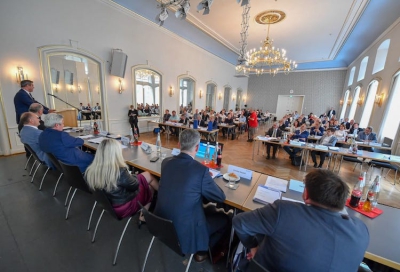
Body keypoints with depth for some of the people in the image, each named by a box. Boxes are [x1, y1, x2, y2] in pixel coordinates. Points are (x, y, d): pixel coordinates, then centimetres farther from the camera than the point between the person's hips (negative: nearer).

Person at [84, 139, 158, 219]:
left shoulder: (89, 171, -15)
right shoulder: (120, 172, -35)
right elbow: (135, 186, -17)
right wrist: (132, 176, 3)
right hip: (123, 209, -6)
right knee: (150, 187, 18)